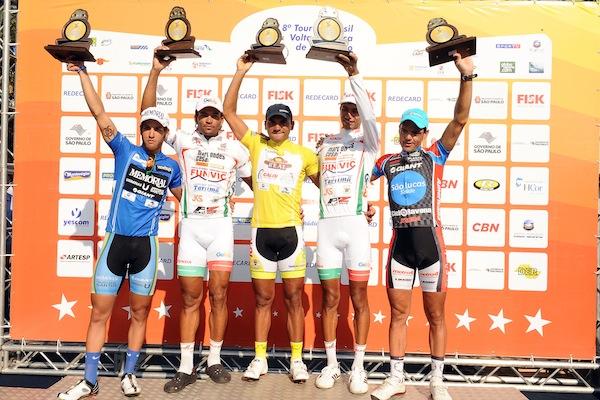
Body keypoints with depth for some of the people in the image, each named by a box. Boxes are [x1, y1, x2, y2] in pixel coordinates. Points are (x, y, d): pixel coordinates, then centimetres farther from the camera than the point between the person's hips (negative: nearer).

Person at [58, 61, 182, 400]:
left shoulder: (171, 166, 8)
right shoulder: (125, 150, 2)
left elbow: (184, 197, 27)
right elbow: (99, 113, -4)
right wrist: (83, 73, -8)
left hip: (146, 244, 1)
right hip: (116, 240, -1)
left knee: (140, 312, 9)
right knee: (100, 311, 3)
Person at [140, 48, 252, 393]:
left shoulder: (235, 148, 6)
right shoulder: (183, 140, 5)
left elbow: (255, 183, 13)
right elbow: (148, 113, 2)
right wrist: (156, 72, -5)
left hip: (220, 226, 0)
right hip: (191, 227, 0)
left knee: (218, 295, 4)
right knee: (191, 298, 5)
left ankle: (215, 361, 19)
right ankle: (186, 367, 13)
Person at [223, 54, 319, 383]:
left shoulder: (303, 154, 7)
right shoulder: (256, 144, 7)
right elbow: (228, 110, 6)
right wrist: (241, 73, 3)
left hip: (291, 231, -1)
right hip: (261, 231, 1)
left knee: (294, 298, 7)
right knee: (262, 298, 10)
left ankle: (297, 360, 16)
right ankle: (259, 359, 20)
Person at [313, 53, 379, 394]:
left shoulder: (368, 143, 4)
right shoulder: (326, 143, 16)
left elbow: (369, 115, -16)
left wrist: (354, 75, -22)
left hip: (355, 225, -3)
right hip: (327, 227, 3)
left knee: (359, 298, 2)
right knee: (330, 297, 7)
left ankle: (358, 367, 13)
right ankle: (332, 364, 19)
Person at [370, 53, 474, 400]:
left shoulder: (435, 156, 2)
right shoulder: (387, 162, 11)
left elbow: (460, 120, -9)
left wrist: (467, 77, -18)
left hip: (431, 242, -3)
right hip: (400, 244, 3)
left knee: (436, 315, 7)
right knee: (398, 313, 9)